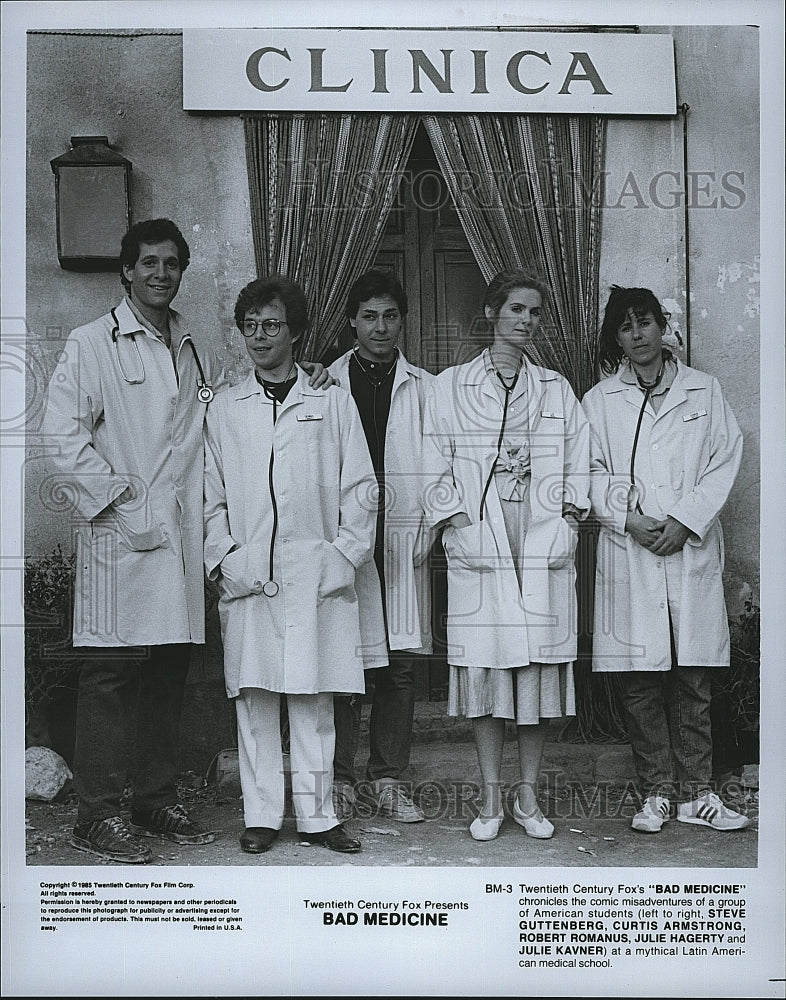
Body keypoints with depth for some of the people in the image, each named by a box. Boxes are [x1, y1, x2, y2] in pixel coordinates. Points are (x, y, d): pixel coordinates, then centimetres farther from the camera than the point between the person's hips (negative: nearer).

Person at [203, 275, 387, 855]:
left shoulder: (332, 403, 9)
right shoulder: (224, 409, 13)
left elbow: (360, 488, 6)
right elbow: (211, 496, 12)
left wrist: (343, 554, -3)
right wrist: (222, 558, 1)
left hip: (316, 575, -1)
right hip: (248, 577, 1)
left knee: (314, 700, 2)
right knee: (255, 698, 3)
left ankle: (317, 816, 11)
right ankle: (261, 815, 13)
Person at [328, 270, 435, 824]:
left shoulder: (426, 390, 10)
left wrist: (426, 531, -4)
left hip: (403, 539, 1)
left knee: (398, 665, 4)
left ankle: (389, 779, 16)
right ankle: (339, 778, 12)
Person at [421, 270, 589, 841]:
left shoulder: (557, 390, 15)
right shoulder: (450, 387, 8)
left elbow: (579, 467, 13)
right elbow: (438, 467, 4)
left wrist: (569, 522, 1)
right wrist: (458, 524, -6)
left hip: (544, 547, 2)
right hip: (478, 546, -1)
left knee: (540, 669, 1)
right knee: (484, 667, 0)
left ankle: (528, 797, 14)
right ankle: (491, 798, 11)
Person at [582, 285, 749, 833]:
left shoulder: (704, 390, 11)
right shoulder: (599, 400, 11)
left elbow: (726, 459, 4)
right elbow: (592, 472, 5)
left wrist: (684, 520, -8)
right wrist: (629, 520, -10)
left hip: (692, 548, 0)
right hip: (628, 549, 0)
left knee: (693, 679, 2)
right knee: (641, 681, 2)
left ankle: (696, 793, 12)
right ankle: (656, 793, 12)